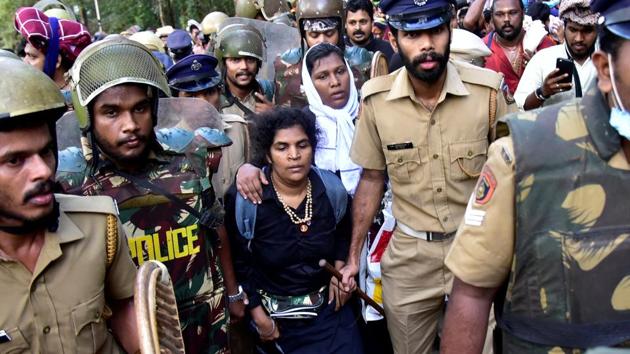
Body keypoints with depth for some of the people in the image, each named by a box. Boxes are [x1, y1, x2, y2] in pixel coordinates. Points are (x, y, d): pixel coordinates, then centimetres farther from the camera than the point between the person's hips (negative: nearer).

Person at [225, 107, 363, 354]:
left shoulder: (332, 188, -9)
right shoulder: (244, 199, -20)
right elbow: (239, 262, -9)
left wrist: (339, 268, 3)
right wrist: (258, 315, -7)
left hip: (329, 305, 3)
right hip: (275, 313, -3)